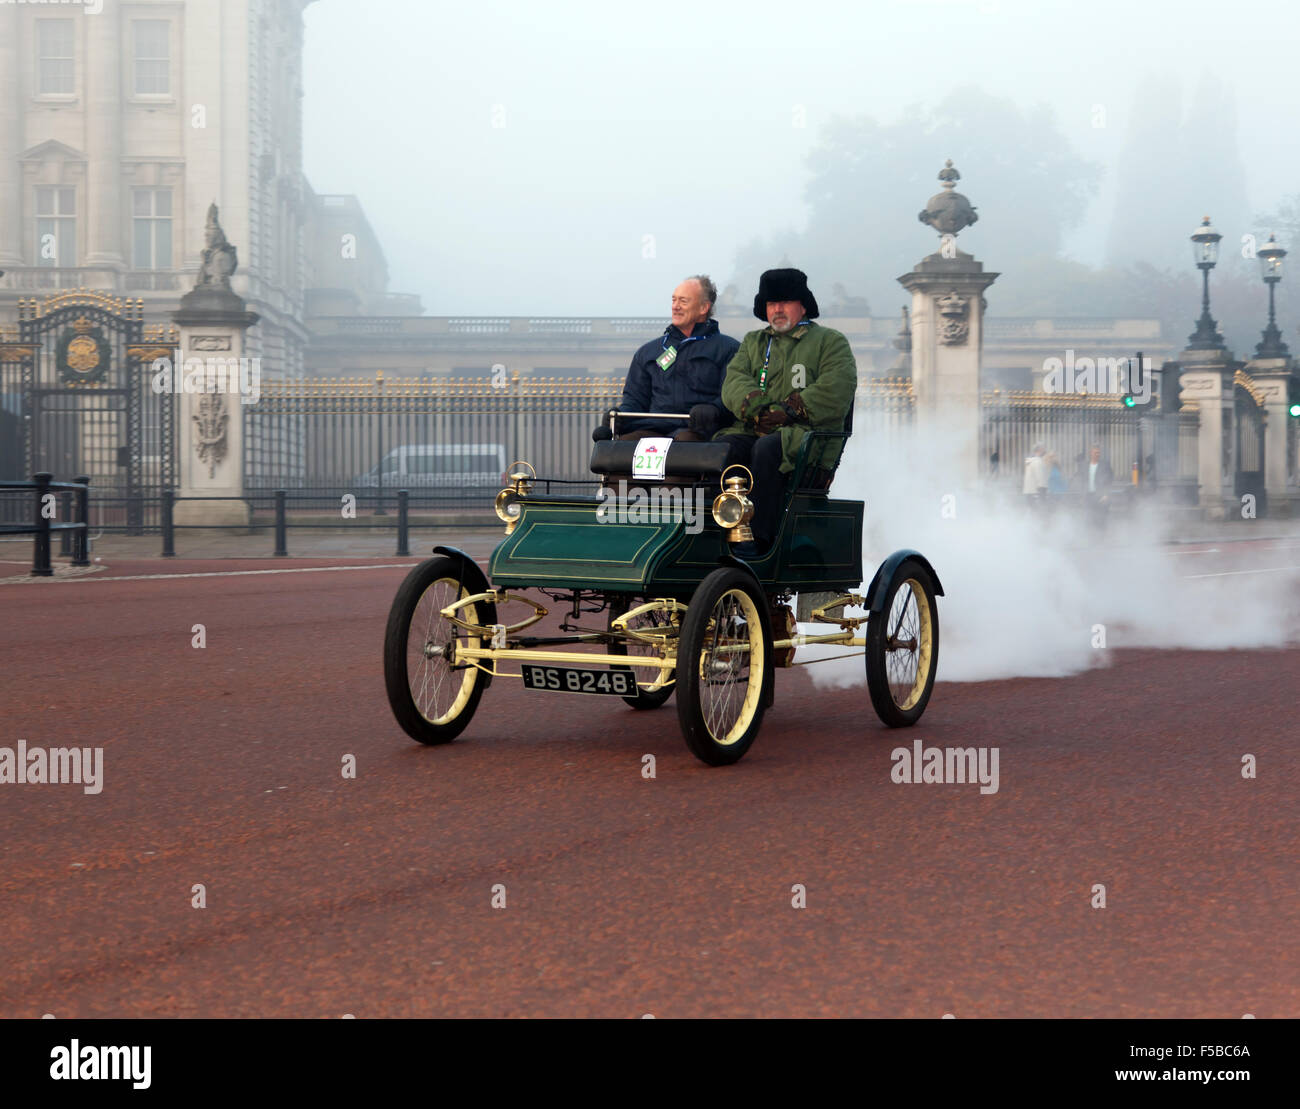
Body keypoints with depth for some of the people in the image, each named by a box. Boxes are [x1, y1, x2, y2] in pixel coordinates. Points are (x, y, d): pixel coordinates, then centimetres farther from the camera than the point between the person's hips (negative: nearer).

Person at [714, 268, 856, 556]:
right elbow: (734, 381, 9)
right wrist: (759, 410, -13)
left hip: (810, 435, -4)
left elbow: (836, 391, -7)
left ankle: (759, 537, -35)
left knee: (767, 449, -36)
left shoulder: (830, 342, 10)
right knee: (722, 447, -27)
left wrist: (785, 413, -15)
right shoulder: (753, 342, 26)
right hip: (753, 431, 4)